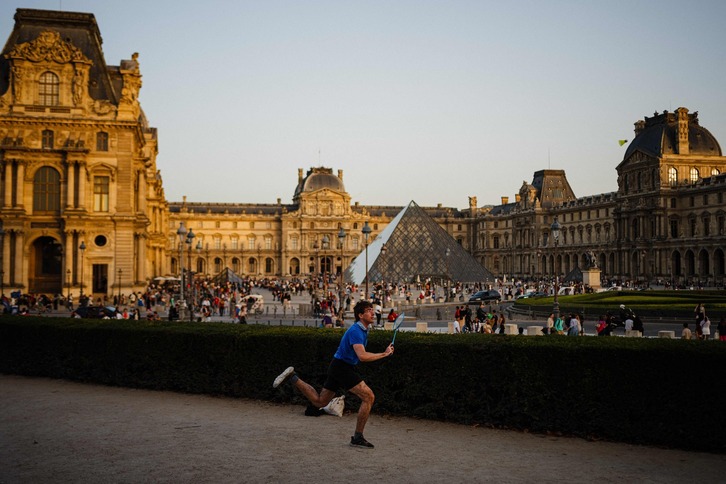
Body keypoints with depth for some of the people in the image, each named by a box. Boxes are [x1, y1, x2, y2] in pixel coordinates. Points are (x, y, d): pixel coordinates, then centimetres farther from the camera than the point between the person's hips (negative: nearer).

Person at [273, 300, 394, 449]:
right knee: (369, 397, -12)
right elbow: (362, 356, -32)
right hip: (342, 368, -10)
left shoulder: (363, 330, 11)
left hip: (337, 368, 10)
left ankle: (292, 377, 16)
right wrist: (384, 354, -25)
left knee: (319, 401, 17)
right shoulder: (356, 331, -20)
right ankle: (358, 438, -6)